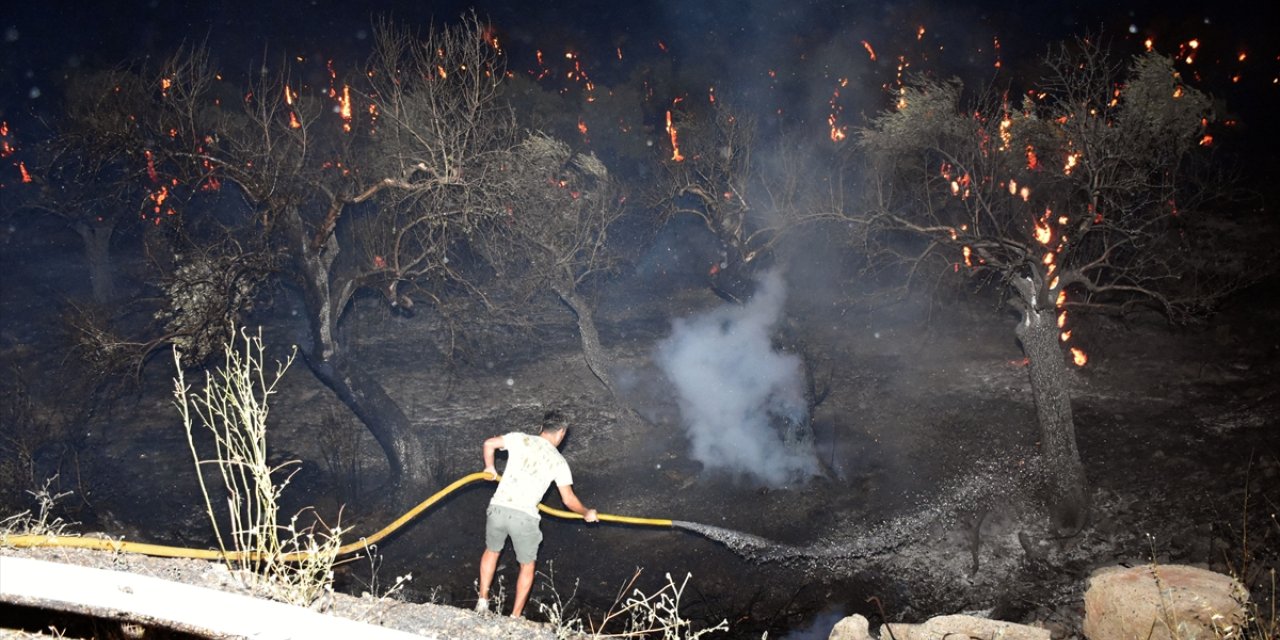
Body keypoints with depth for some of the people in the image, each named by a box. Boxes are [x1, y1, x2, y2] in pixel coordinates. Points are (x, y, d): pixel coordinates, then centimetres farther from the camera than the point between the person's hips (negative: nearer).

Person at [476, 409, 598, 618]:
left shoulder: (521, 439, 8)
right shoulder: (558, 461, 5)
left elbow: (489, 443, 3)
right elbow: (568, 499, 5)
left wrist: (490, 468, 21)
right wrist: (587, 513, 23)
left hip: (498, 508, 2)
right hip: (525, 517, -2)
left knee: (492, 551, 30)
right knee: (527, 566, 20)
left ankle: (482, 601, 29)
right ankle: (515, 617, 21)